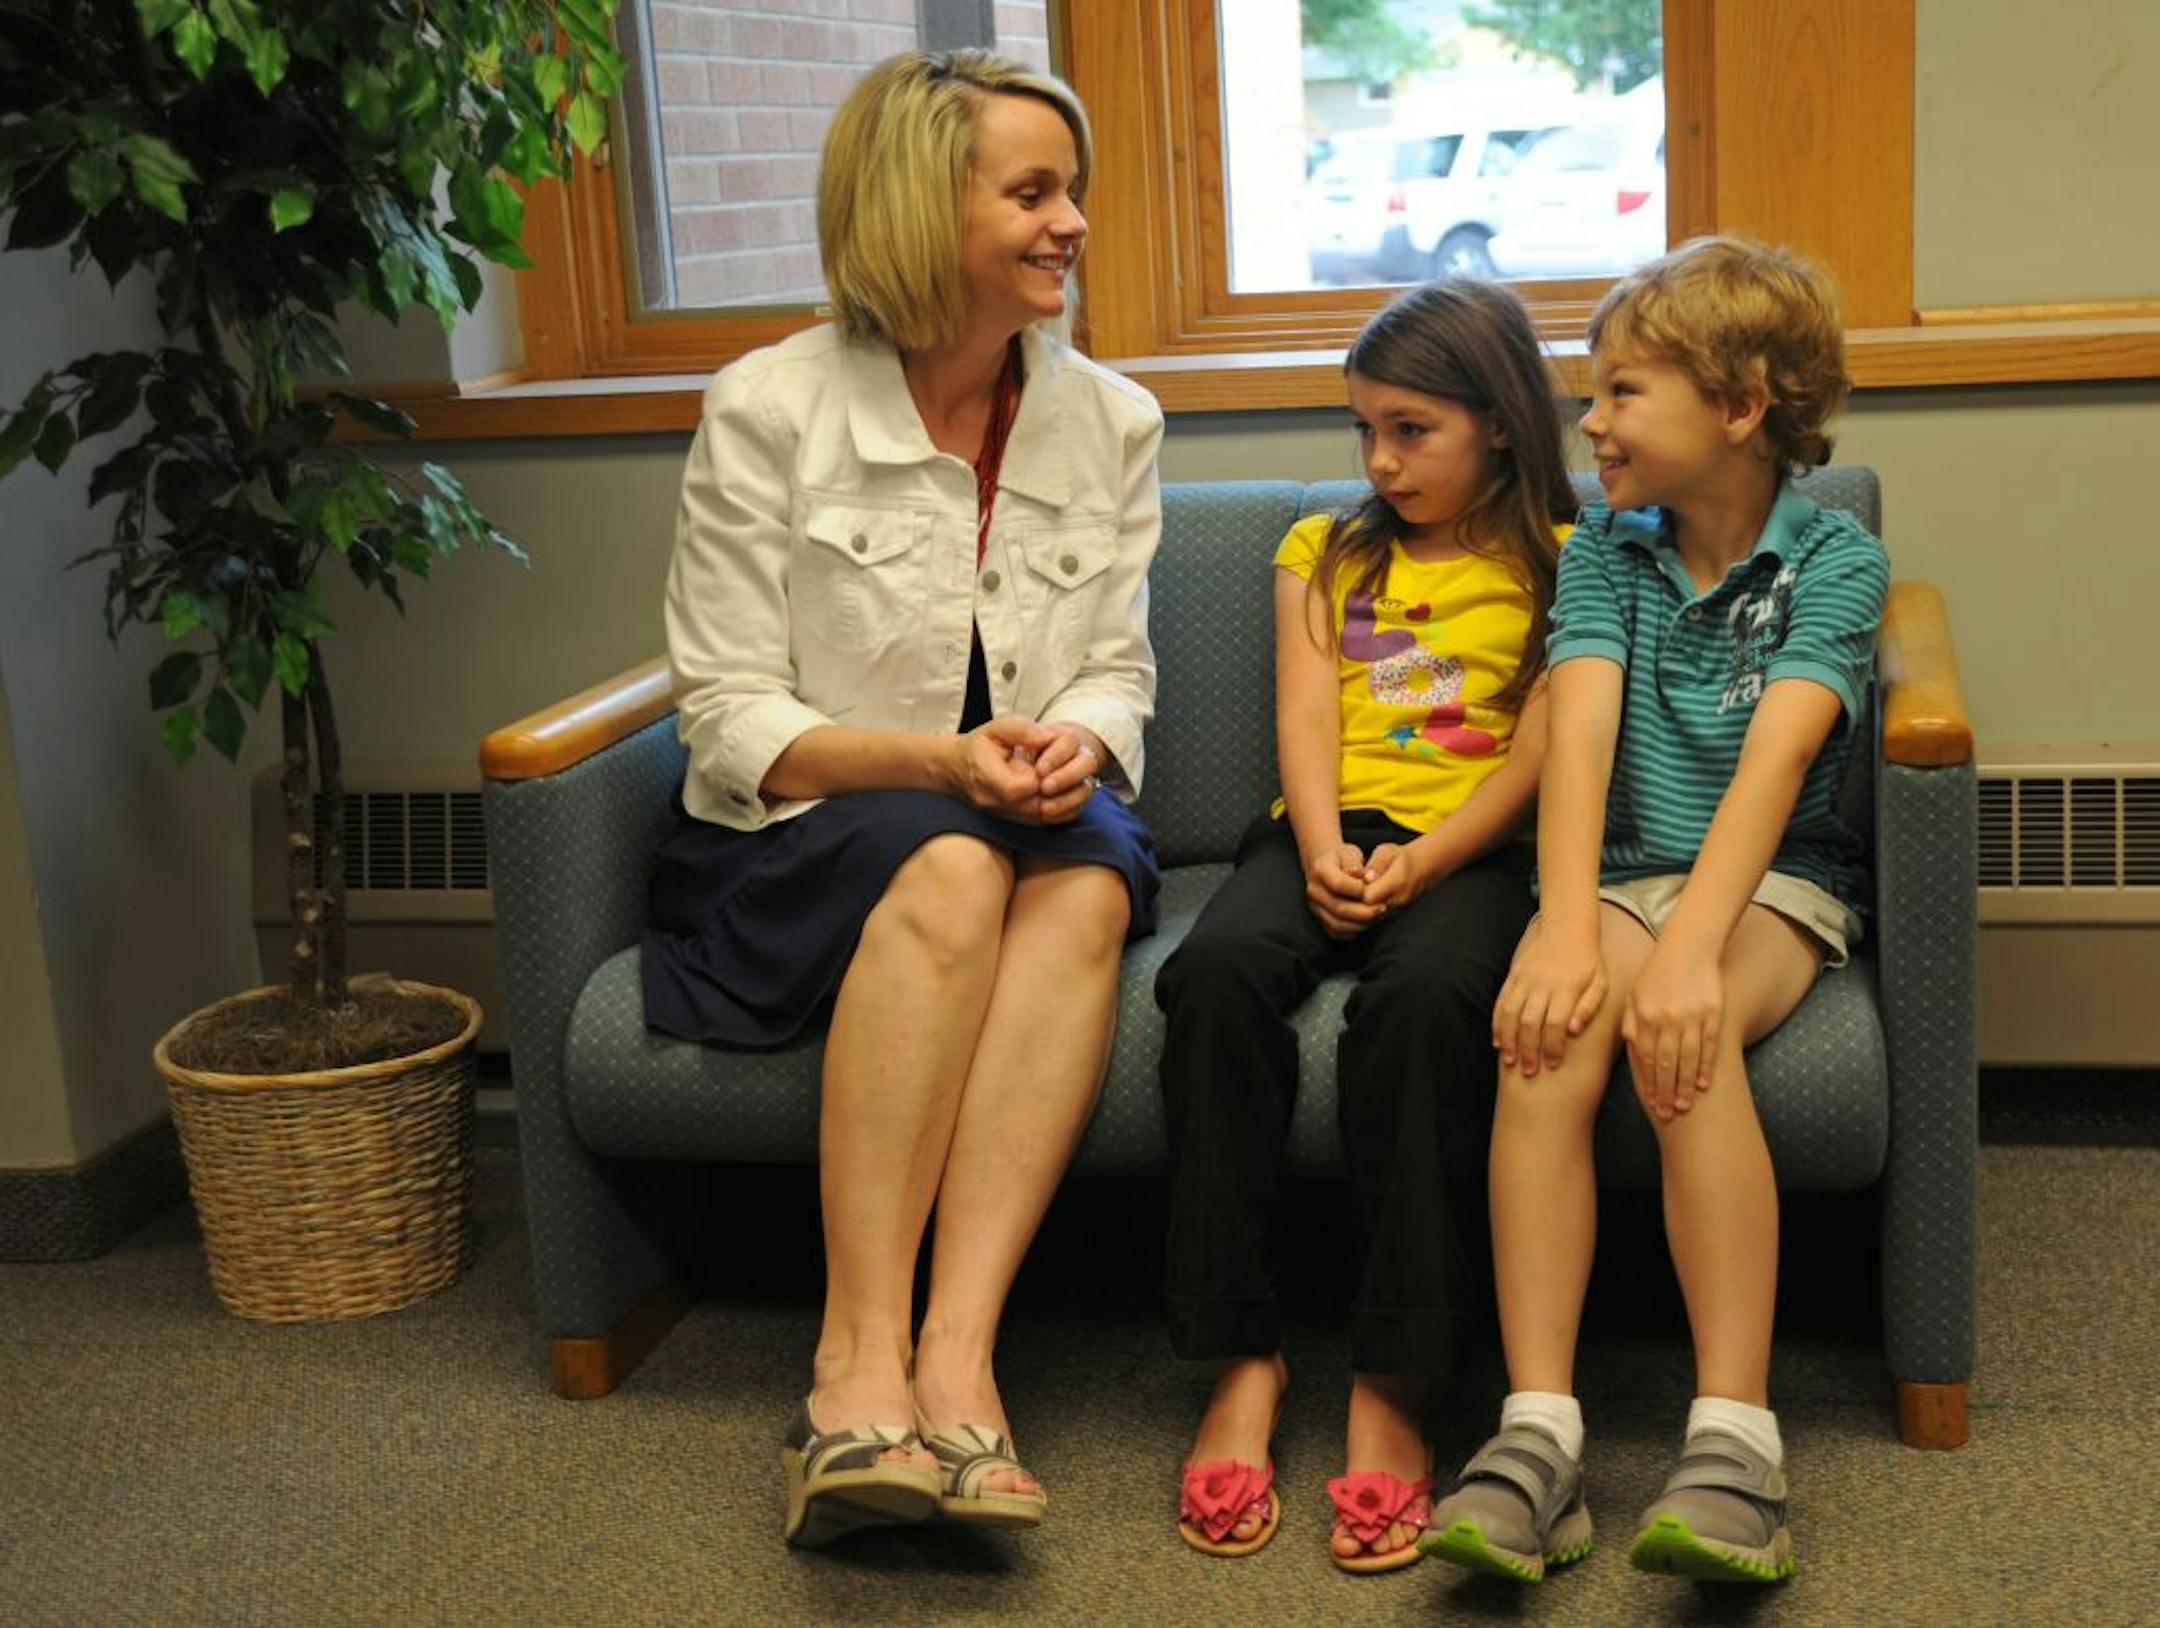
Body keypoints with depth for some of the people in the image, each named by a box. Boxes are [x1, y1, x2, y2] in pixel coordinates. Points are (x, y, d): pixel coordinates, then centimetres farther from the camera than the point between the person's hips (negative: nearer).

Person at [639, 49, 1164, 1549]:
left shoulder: (1111, 421, 6)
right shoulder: (770, 409, -6)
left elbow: (1118, 672, 9)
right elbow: (731, 716, -8)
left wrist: (1076, 742, -16)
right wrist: (940, 761, -22)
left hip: (1026, 820, 3)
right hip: (799, 847, -3)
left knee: (1089, 878, -32)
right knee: (952, 866, -36)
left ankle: (955, 1351, -41)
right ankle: (862, 1359, -37)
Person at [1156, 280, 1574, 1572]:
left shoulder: (1559, 565, 12)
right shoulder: (1323, 551, 22)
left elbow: (1538, 752, 0)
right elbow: (1307, 715, 7)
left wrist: (1421, 860, -17)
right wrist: (1322, 848, -13)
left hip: (1469, 845, -3)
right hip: (1323, 834, 3)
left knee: (1428, 993, -37)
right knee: (1221, 966, -32)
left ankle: (1391, 1388, -31)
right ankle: (1243, 1356, -27)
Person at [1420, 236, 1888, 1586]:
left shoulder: (1835, 558, -3)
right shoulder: (1604, 549, 7)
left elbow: (1774, 754, -19)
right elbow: (1583, 730, -10)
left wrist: (1689, 941, -35)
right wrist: (1567, 925, -27)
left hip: (1772, 877, -2)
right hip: (1618, 869, 3)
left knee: (1683, 1032, -35)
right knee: (1548, 1022, -31)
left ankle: (1734, 1435, -34)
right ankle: (1539, 1432, -34)